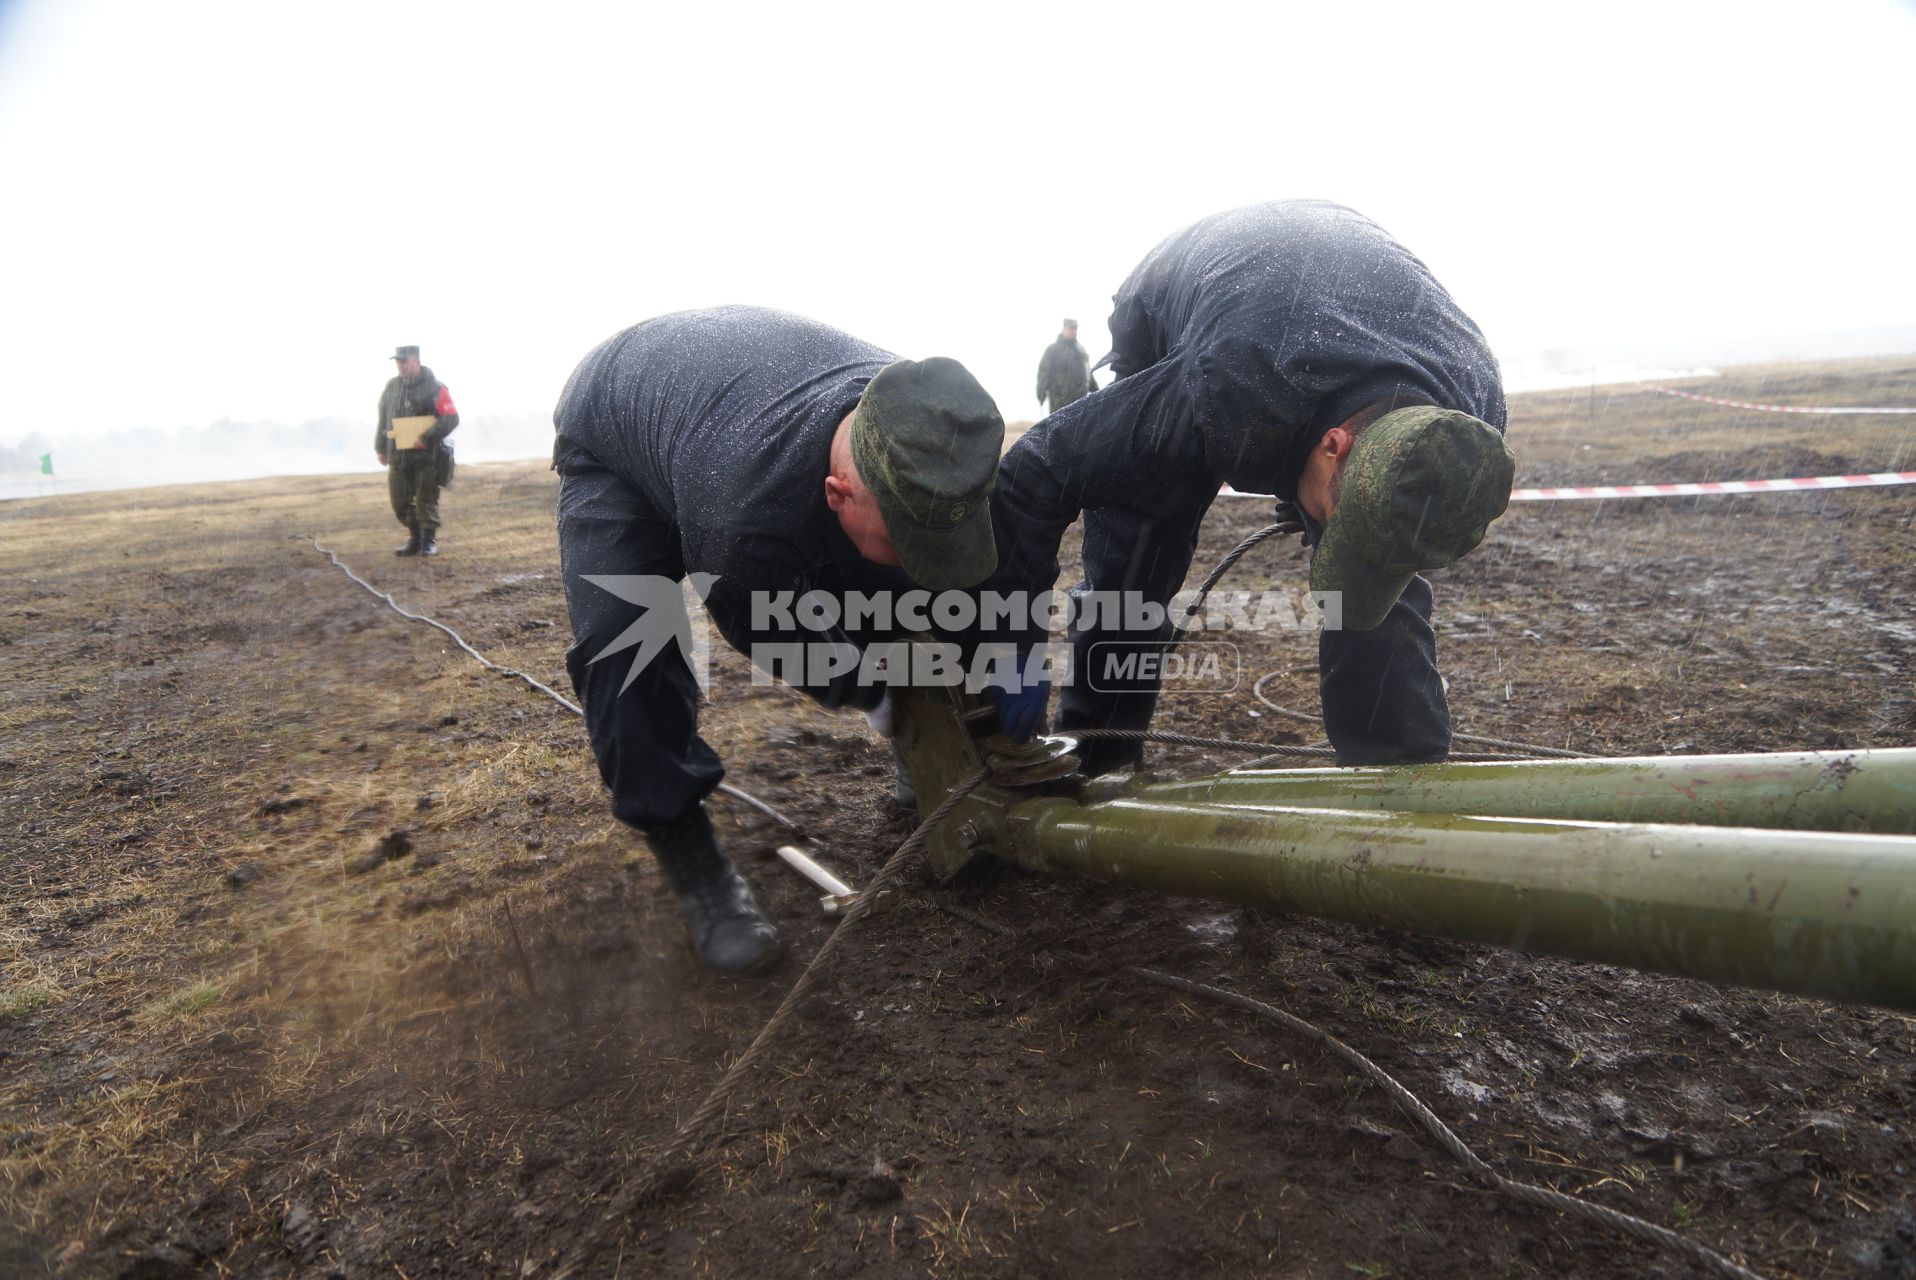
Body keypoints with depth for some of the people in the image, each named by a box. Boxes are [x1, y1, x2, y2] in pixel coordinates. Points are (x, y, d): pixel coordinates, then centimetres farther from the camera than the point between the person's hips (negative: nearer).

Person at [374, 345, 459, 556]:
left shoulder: (434, 387, -8)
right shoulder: (392, 386, 10)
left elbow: (451, 418, -15)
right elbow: (382, 418, 18)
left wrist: (426, 438, -20)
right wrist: (380, 448, 15)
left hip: (426, 456, -6)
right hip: (398, 457, 6)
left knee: (426, 502, -3)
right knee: (400, 503, 7)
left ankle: (429, 542, 8)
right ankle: (415, 540, 20)